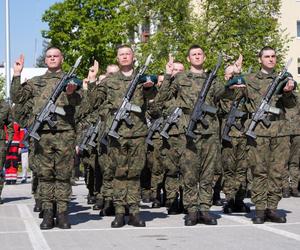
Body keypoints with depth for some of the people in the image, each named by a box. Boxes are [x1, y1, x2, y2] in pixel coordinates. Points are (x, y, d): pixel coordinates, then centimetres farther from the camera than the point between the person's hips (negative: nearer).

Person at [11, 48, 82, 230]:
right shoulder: (36, 82, 19)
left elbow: (78, 100, -4)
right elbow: (17, 98, 12)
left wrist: (71, 93, -28)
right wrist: (17, 75, 4)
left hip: (65, 133, -2)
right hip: (42, 133, 2)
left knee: (64, 174, -1)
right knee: (45, 174, 1)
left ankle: (62, 213, 2)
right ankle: (47, 213, 5)